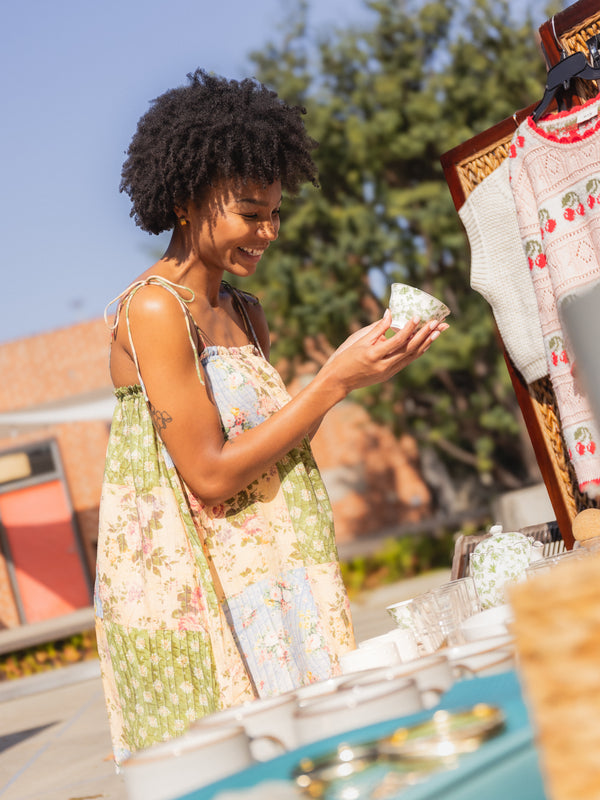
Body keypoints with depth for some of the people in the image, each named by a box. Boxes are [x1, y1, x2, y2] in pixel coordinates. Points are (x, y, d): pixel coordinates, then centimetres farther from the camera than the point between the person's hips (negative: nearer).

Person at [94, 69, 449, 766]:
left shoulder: (245, 314, 10)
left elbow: (273, 445, 7)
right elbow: (210, 474, -18)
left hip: (261, 573, 8)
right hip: (183, 587, -8)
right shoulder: (153, 309, -15)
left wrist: (360, 367, -2)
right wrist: (334, 382, -17)